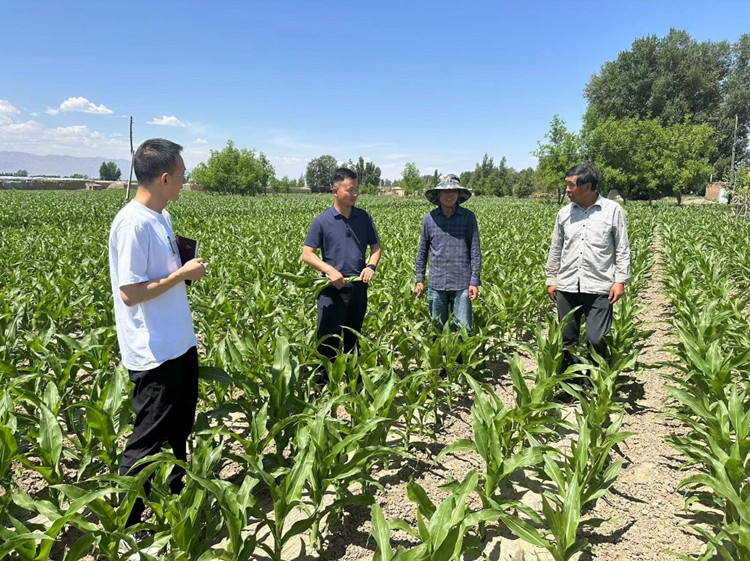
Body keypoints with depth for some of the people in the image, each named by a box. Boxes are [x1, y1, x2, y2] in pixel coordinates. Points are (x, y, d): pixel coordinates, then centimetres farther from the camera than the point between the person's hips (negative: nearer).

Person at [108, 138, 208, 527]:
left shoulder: (161, 217, 7)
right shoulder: (133, 223, -22)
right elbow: (130, 292, -24)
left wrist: (185, 267, 1)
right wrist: (183, 273, -18)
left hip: (179, 345, 9)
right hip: (155, 354, -9)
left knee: (179, 429, 23)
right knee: (148, 439, 5)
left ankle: (177, 495, 43)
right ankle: (125, 520, 24)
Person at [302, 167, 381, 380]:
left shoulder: (364, 218, 7)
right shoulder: (322, 221, -5)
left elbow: (376, 247, 12)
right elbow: (307, 254, -5)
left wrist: (371, 266, -9)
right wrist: (329, 269, -20)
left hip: (359, 287, 4)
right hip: (332, 288, -4)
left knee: (353, 338, 16)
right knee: (328, 339, -2)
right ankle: (324, 383, 10)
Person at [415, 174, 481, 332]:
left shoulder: (468, 217, 0)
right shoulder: (429, 218, 4)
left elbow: (475, 251, 1)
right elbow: (423, 251, 11)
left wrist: (475, 281, -4)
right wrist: (419, 279, 9)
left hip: (462, 284, -1)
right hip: (436, 284, 2)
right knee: (437, 330, 11)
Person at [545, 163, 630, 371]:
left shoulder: (613, 210, -1)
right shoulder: (564, 212, 8)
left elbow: (622, 249, 1)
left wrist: (620, 281, -6)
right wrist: (551, 279, 13)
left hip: (599, 287, -3)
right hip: (567, 287, 4)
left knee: (596, 340, -5)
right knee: (567, 339, 9)